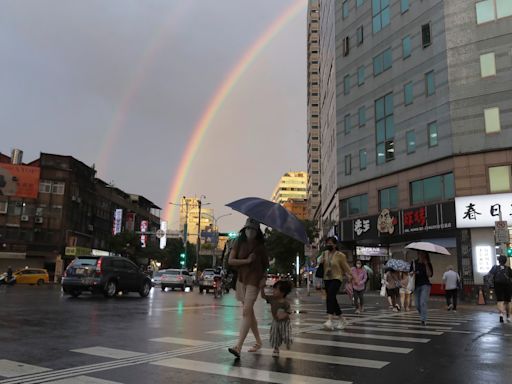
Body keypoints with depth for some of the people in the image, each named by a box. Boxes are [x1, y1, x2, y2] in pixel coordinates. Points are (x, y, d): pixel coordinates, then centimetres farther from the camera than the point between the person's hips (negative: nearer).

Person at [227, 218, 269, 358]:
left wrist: (264, 277, -5)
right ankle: (258, 341, 32)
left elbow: (266, 264, 10)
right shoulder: (238, 243, 2)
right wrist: (247, 260, -15)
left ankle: (238, 347, -21)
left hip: (254, 280, -4)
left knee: (246, 311, -16)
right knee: (249, 312, 15)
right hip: (241, 279, 4)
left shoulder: (260, 247, -1)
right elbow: (230, 261, -6)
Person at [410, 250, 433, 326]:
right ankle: (423, 316, 30)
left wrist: (426, 264, -14)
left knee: (423, 302, -16)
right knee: (417, 304, 5)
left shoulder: (428, 264, 1)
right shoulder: (414, 263, 7)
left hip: (425, 285, -3)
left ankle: (423, 320, -13)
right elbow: (410, 273, 11)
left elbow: (430, 275, -10)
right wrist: (413, 272, -11)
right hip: (416, 285, 3)